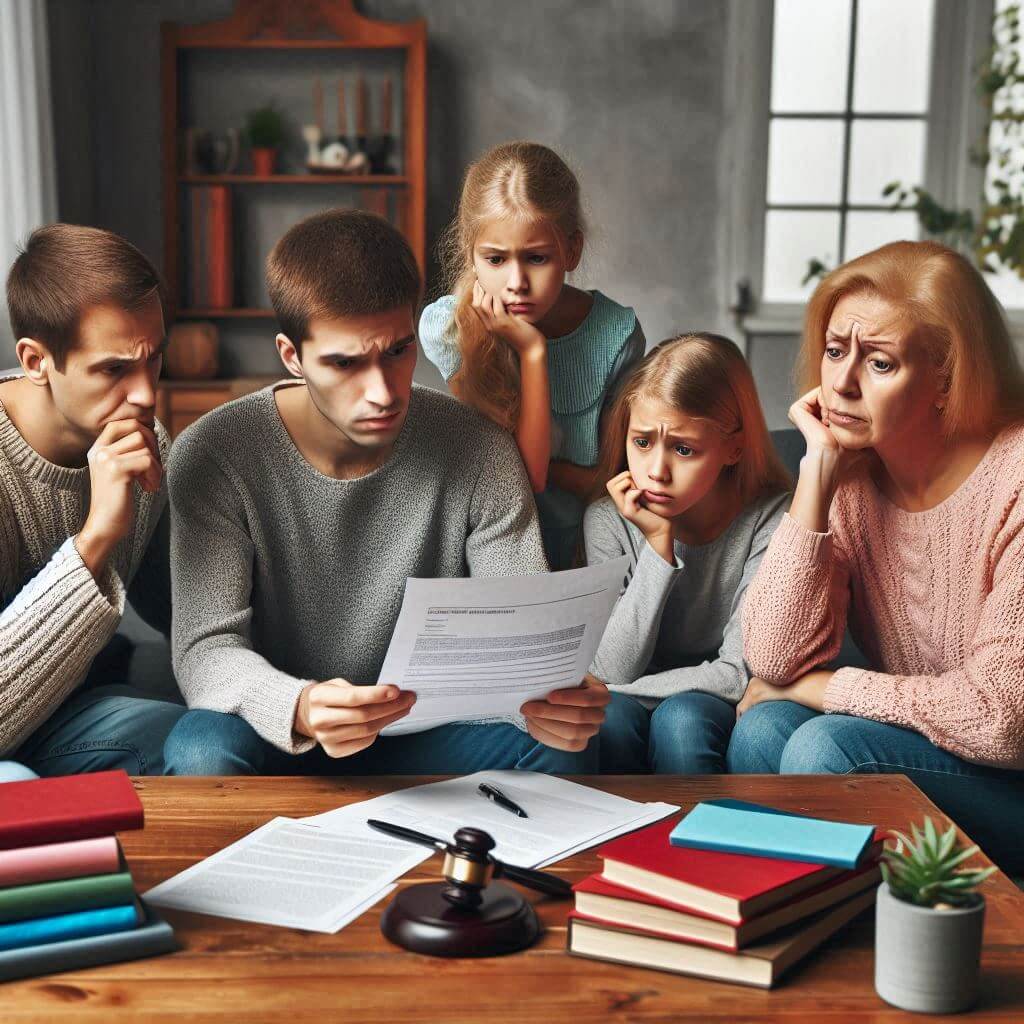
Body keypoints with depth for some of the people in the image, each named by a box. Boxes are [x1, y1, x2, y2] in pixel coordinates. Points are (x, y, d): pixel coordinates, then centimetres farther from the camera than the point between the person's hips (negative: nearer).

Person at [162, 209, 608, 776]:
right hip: (275, 730, -2)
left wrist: (552, 695, -36)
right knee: (202, 755, -36)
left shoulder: (479, 453, -9)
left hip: (426, 735, 3)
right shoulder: (214, 456, -14)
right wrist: (298, 709, -42)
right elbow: (204, 648, -19)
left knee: (562, 748, -26)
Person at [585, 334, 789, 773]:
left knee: (681, 720, -32)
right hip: (633, 706, 2)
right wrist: (658, 543, -21)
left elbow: (736, 674, -16)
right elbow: (614, 670, -15)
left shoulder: (768, 519, -15)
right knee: (610, 717, -30)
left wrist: (616, 691, -17)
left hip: (721, 711, -1)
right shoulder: (608, 521, -9)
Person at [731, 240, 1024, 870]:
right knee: (764, 728, -20)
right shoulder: (853, 474, -2)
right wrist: (817, 476, -16)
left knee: (826, 747, -26)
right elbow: (774, 660, -12)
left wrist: (818, 687, -12)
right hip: (914, 744, 5)